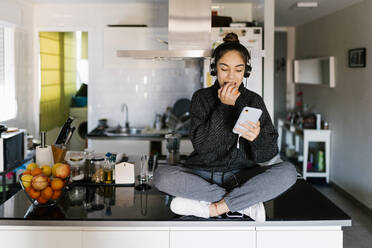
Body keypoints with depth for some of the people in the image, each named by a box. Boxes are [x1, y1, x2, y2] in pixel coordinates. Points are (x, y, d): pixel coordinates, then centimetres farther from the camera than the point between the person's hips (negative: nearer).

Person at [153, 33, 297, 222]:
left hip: (241, 175, 0)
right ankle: (246, 204, -23)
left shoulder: (254, 100, 5)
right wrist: (224, 107, -12)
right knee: (161, 175, -28)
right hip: (204, 174, 0)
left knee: (288, 172, -26)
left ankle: (212, 208, -25)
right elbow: (200, 145, -10)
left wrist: (257, 137, -26)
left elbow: (269, 155, -3)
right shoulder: (202, 98, 4)